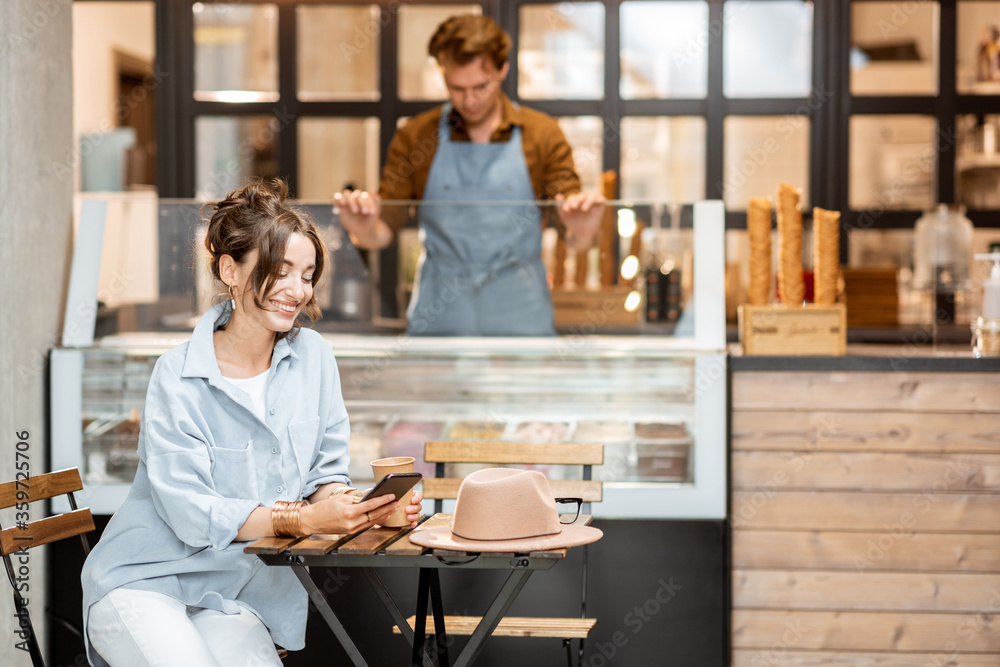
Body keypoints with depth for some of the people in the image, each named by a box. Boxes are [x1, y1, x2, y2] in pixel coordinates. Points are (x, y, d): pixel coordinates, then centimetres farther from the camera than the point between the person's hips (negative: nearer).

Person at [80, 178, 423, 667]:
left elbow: (325, 473, 5)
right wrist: (302, 520, -30)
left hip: (236, 600, 4)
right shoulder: (179, 376, -14)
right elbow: (192, 514, -19)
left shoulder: (313, 357, 2)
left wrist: (363, 509, -18)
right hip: (142, 584, -4)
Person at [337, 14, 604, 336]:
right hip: (436, 321, 1)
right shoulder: (414, 137, 4)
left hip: (521, 319, 0)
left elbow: (575, 239, -1)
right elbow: (385, 232, 4)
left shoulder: (542, 134, 2)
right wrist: (364, 230, -18)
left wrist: (583, 230, -24)